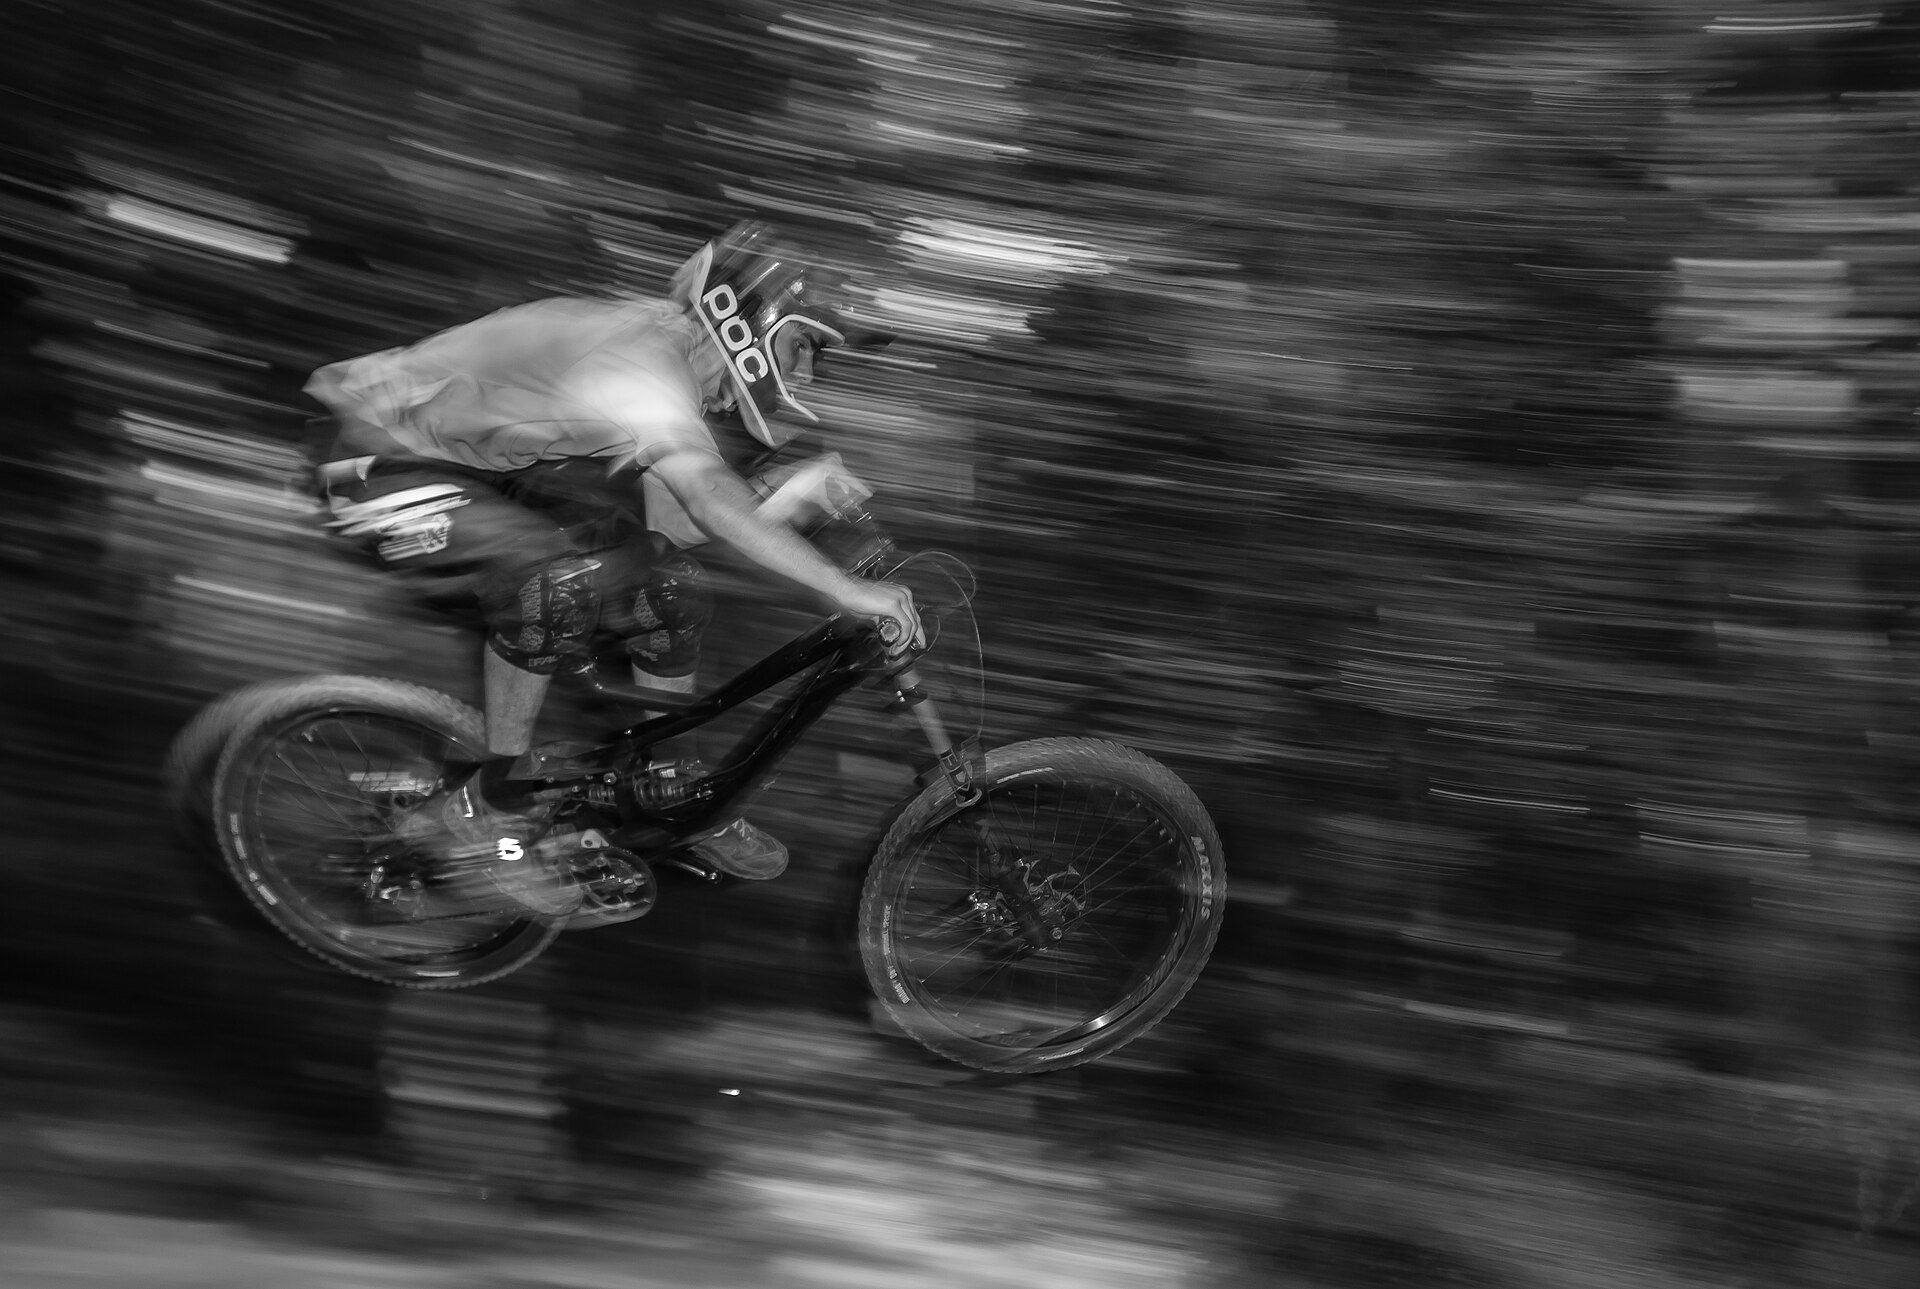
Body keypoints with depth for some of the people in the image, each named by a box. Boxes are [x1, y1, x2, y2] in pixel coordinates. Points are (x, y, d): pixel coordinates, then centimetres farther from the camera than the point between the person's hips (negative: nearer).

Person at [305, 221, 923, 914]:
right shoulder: (640, 359, -31)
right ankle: (480, 806, -16)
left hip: (486, 471, 9)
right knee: (560, 584, -32)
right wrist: (848, 591, -48)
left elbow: (677, 509, 6)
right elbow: (710, 494, -45)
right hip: (389, 467, -9)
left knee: (668, 583, 0)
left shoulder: (675, 347, -1)